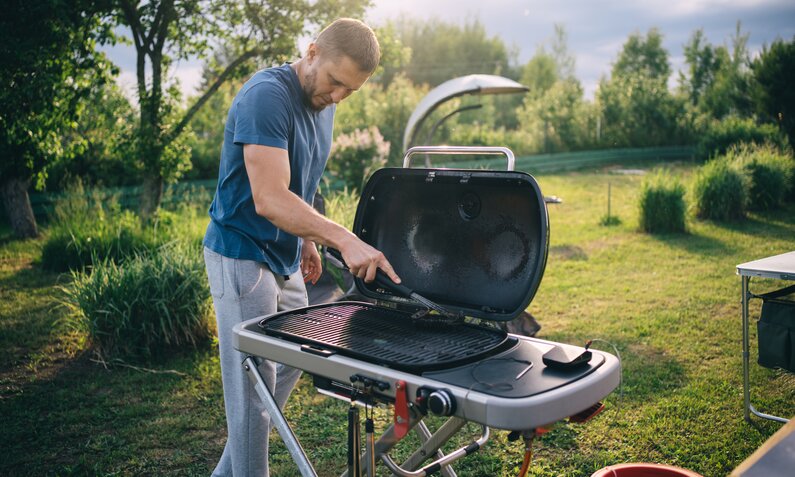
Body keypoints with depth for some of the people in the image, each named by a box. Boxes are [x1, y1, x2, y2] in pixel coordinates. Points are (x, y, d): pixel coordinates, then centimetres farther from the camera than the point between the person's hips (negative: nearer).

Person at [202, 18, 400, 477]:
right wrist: (344, 239, -37)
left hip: (284, 258, 9)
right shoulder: (266, 96, -22)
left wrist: (308, 240, 17)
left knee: (291, 364, 17)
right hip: (243, 256, -9)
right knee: (253, 388, -2)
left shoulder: (323, 103, 7)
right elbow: (269, 199, -31)